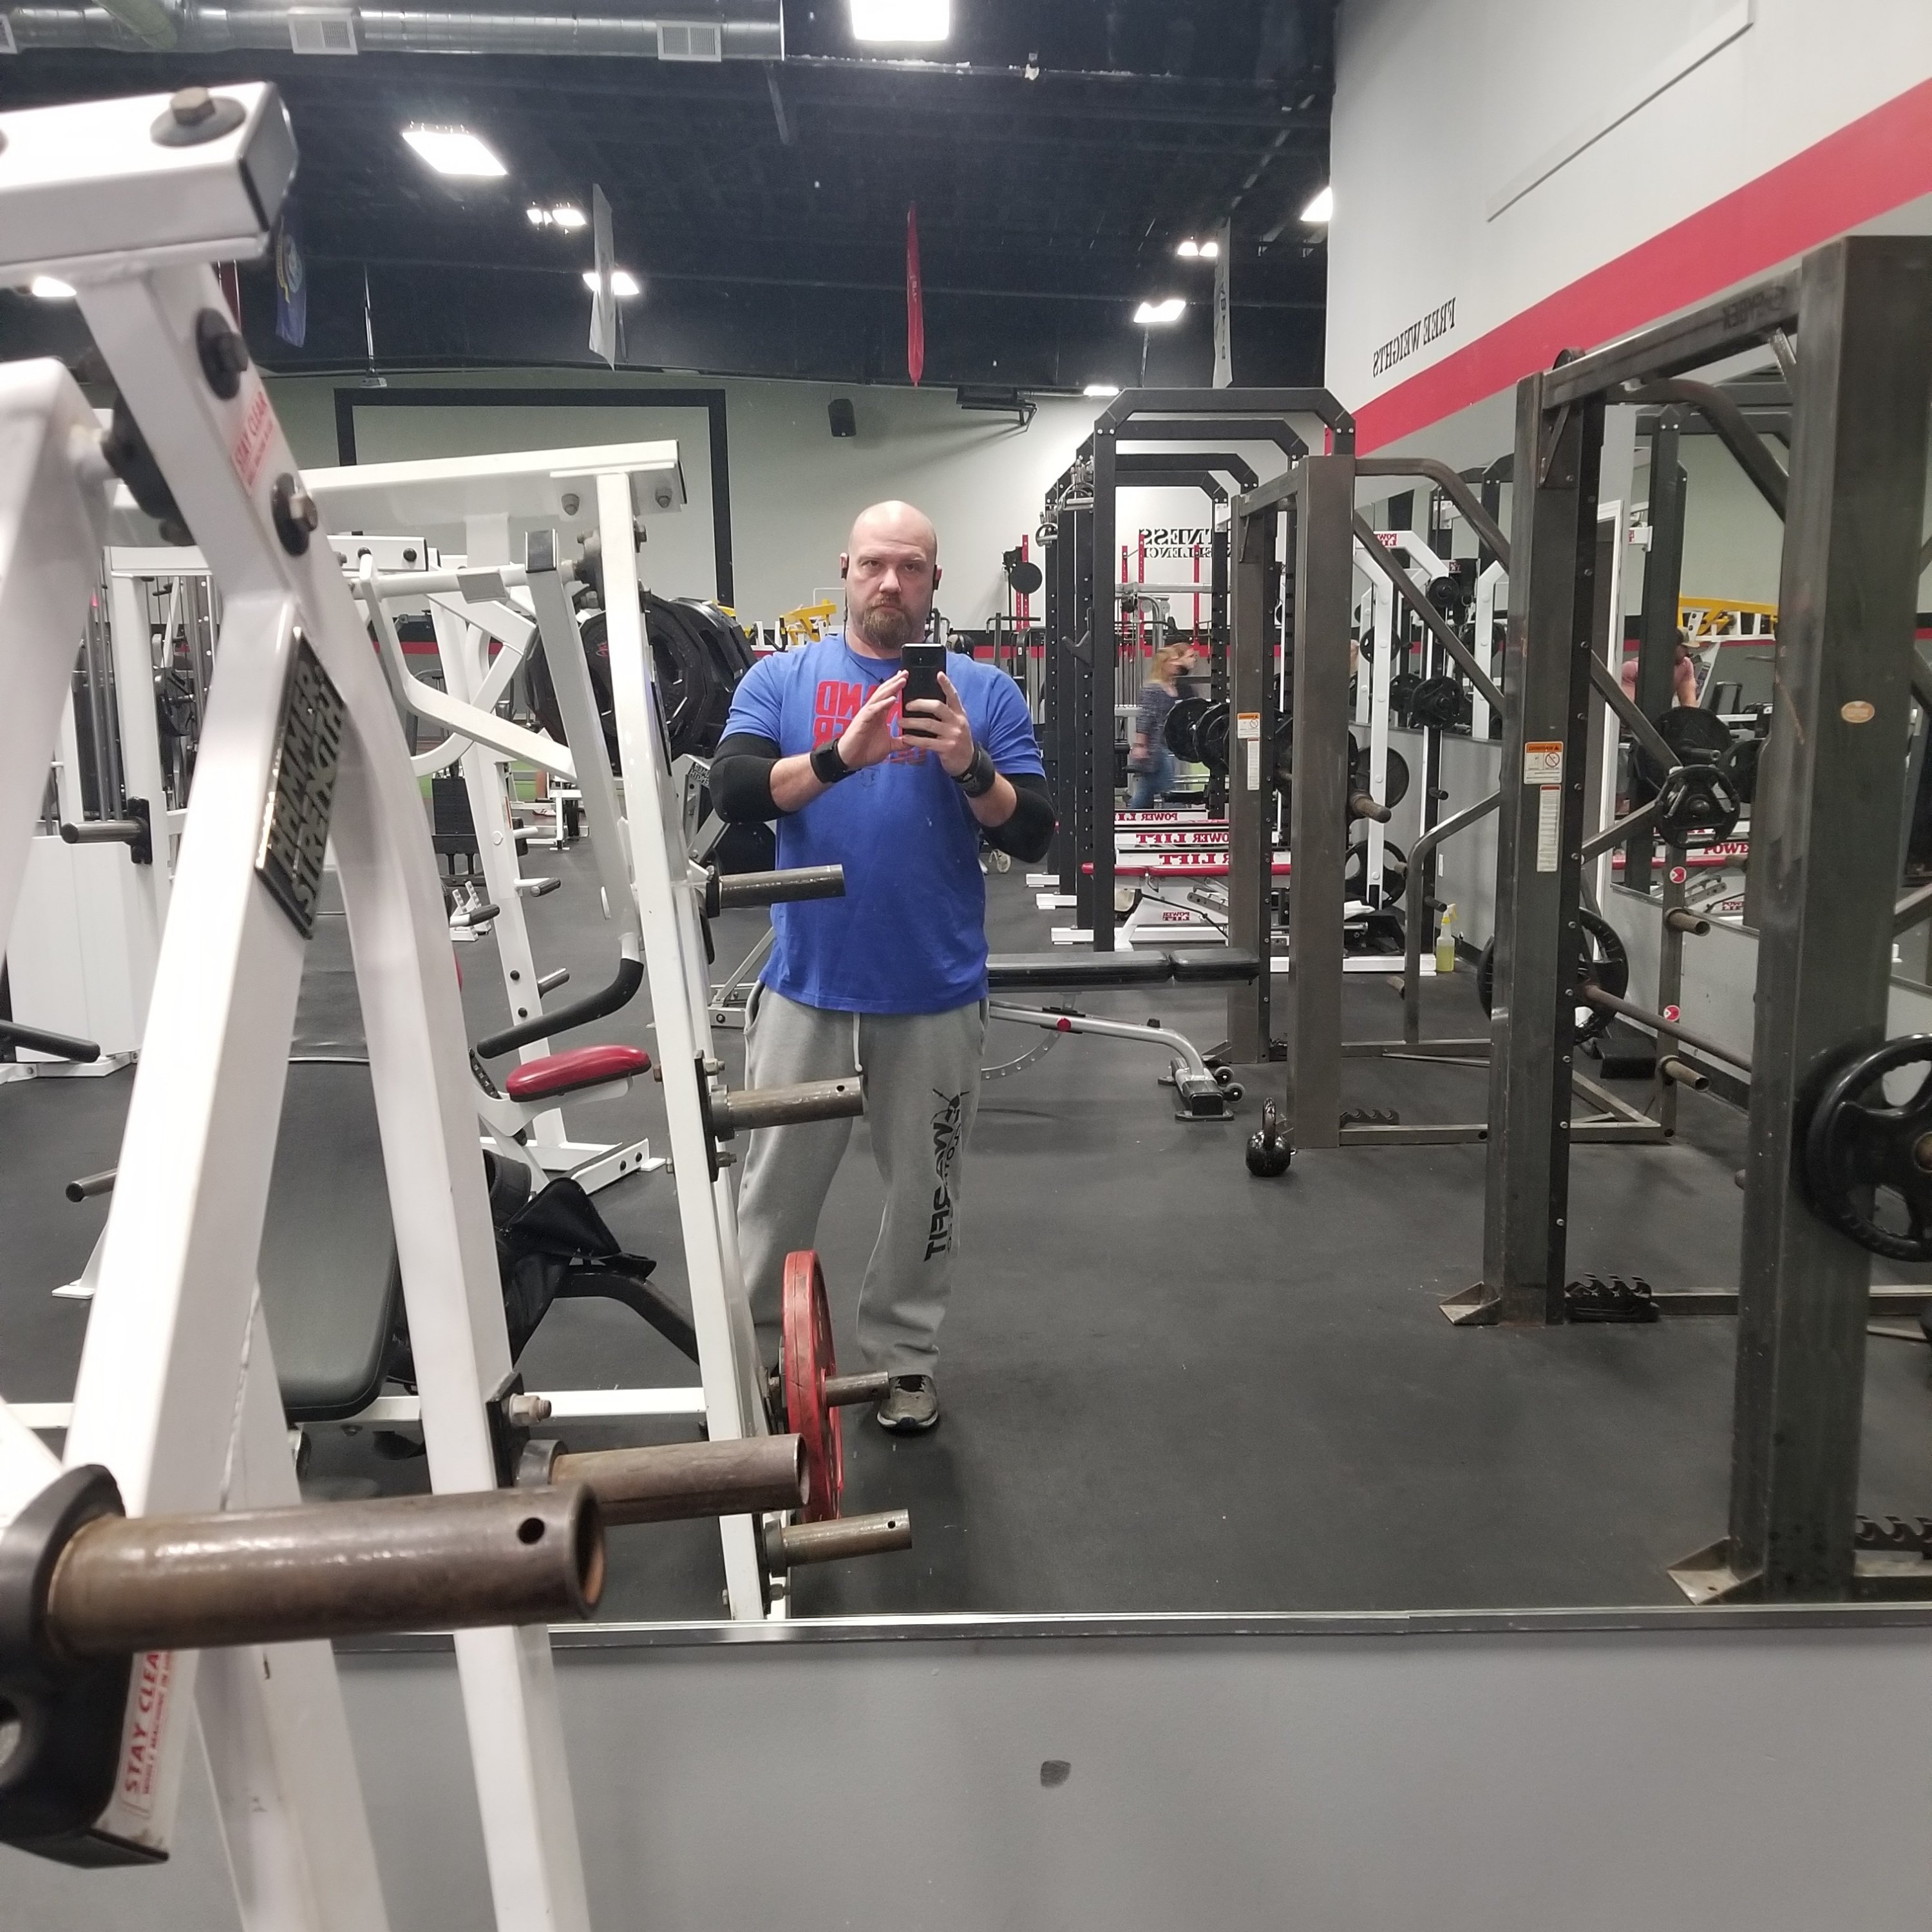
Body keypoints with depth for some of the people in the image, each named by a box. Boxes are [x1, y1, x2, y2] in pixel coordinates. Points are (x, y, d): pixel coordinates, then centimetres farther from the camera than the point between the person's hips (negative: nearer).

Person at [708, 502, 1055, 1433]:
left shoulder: (983, 690, 2)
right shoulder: (781, 678, 2)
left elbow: (1033, 834, -2)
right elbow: (732, 793, -12)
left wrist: (970, 768, -21)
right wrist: (839, 756, -26)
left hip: (935, 993, 0)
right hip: (807, 985, 0)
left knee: (923, 1190, 13)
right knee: (776, 1188, 11)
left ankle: (903, 1357, 31)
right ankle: (756, 1355, 30)